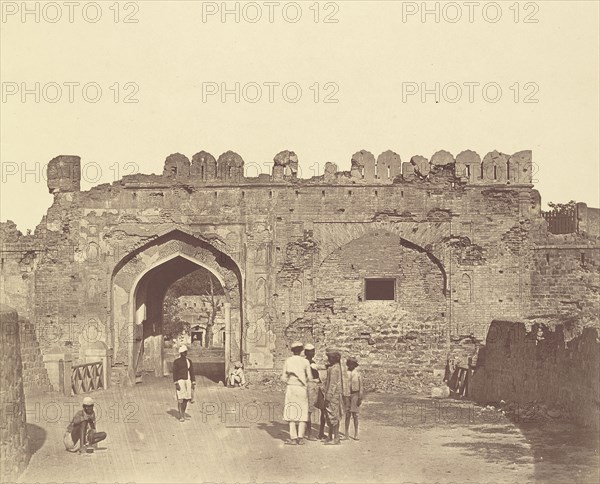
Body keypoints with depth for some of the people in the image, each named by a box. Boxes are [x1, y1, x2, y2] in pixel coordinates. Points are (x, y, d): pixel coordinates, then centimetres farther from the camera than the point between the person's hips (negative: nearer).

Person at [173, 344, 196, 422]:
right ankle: (181, 416, -8)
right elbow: (174, 373, -7)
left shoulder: (189, 361, 10)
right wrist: (176, 384, -15)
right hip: (180, 381, -5)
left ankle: (183, 413, 25)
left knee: (186, 398, 7)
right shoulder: (176, 361, -4)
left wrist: (193, 383, 6)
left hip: (188, 381, 5)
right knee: (180, 398, -10)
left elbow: (192, 372, 11)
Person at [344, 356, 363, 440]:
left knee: (355, 414, -2)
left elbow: (360, 387, 3)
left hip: (355, 394, -1)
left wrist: (360, 398, -3)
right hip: (346, 395, 1)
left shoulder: (358, 374, 3)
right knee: (347, 414, 2)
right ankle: (346, 433, 8)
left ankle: (356, 434, 5)